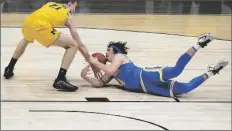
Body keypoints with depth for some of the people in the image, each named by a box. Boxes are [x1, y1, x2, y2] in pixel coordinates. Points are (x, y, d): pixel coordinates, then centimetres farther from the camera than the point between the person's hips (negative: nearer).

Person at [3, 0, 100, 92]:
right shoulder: (68, 16, 21)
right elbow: (80, 45, 20)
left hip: (27, 22, 6)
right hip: (40, 26, -6)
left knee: (26, 40, 43)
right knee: (73, 45, 4)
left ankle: (9, 69, 49)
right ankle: (60, 80, -4)